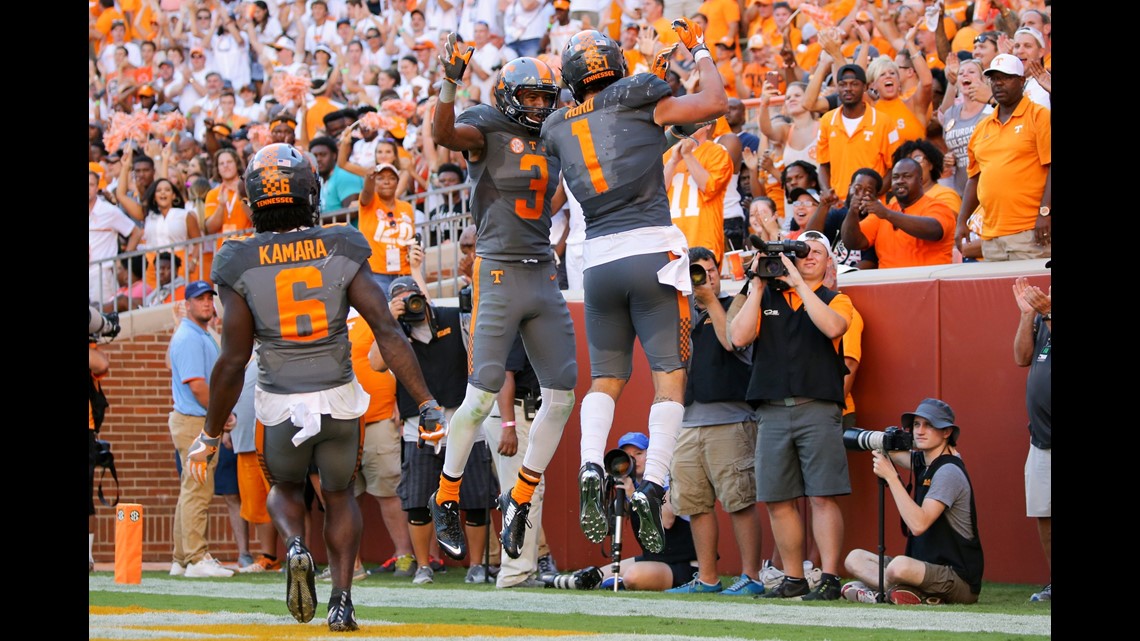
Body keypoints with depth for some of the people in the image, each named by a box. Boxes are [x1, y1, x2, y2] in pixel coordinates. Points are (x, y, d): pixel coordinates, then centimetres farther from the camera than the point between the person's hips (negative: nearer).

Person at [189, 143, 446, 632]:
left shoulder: (241, 265, -10)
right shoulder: (342, 251, -7)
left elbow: (233, 361, -8)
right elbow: (387, 332, -11)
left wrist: (210, 436, 2)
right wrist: (426, 404, -6)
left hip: (280, 406, -1)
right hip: (339, 400, 1)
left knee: (285, 486, 27)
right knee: (339, 494, 24)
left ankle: (295, 547, -5)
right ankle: (342, 600, 8)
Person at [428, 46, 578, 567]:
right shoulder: (487, 130, -5)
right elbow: (444, 134, -24)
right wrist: (450, 81, -42)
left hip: (544, 279, 7)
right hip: (499, 275, -7)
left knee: (561, 396, 4)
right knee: (481, 398, -7)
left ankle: (520, 500, 17)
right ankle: (446, 500, 9)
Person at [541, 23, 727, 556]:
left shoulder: (559, 128, 10)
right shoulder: (638, 99, -1)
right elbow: (715, 103, 3)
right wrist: (700, 52, 19)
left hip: (598, 259, 4)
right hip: (652, 251, -3)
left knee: (606, 377, 14)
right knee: (669, 374, 0)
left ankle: (590, 468, -11)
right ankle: (651, 487, -13)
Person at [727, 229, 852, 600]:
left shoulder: (836, 301, 11)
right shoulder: (766, 298, 16)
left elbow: (832, 327, -13)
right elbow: (739, 337, 1)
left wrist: (799, 284, -10)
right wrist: (757, 288, 0)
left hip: (818, 409, -3)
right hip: (771, 412, 3)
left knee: (822, 497, -9)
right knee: (777, 500, 2)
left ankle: (829, 579, -9)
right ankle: (793, 579, 11)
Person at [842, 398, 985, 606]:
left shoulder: (948, 471, -16)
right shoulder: (922, 461, 11)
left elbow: (918, 524, -26)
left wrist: (890, 476, -22)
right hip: (927, 567, 10)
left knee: (900, 566, -37)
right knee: (855, 558, 5)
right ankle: (922, 595, -13)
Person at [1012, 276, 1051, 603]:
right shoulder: (1041, 316, 16)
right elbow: (1022, 357, 8)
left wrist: (1047, 314, -28)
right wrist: (1027, 313, 0)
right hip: (1041, 438, 7)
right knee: (1042, 513, 7)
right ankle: (1054, 583, 15)